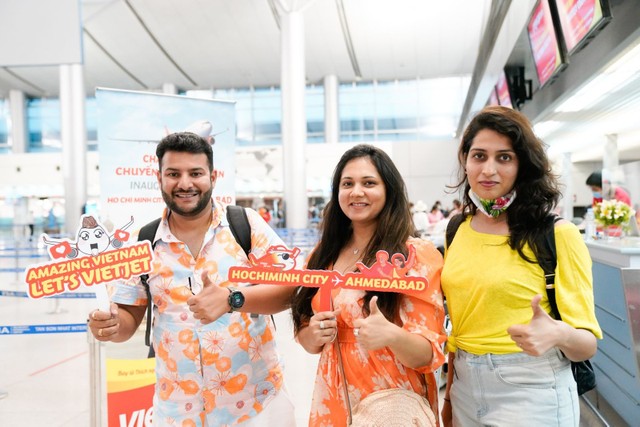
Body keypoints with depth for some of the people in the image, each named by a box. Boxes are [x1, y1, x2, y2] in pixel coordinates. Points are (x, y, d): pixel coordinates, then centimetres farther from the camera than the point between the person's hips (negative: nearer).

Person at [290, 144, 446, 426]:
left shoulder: (418, 255, -13)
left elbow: (427, 353, -15)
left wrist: (391, 335, -35)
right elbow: (308, 341, 8)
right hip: (333, 402, 4)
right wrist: (315, 334, -13)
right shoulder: (322, 256, 1)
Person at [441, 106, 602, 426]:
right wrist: (450, 393, 13)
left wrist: (558, 335, -31)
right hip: (466, 390, 5)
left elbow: (587, 343, -11)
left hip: (531, 393, -4)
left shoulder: (558, 234, -13)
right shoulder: (457, 232, 1)